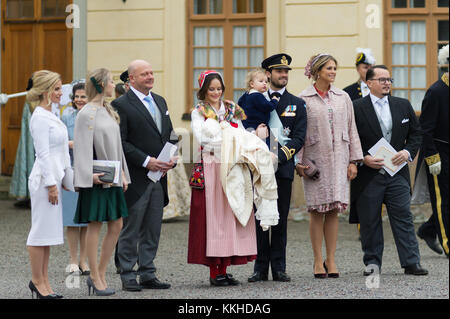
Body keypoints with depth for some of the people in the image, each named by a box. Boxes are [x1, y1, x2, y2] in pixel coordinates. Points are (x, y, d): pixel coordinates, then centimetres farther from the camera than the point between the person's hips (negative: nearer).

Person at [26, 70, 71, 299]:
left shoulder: (50, 115, 16)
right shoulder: (40, 117, -14)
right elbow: (43, 154, -17)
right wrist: (51, 185, -19)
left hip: (55, 176, 10)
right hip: (45, 178, -10)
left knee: (49, 231, 10)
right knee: (41, 230, -4)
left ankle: (43, 281, 14)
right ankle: (37, 281, 1)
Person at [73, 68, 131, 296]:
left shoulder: (108, 111, 15)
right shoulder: (87, 113, -11)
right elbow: (83, 147, -16)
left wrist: (122, 173, 14)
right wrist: (91, 174, -23)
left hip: (113, 179, 8)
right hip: (97, 180, -8)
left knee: (116, 226, 7)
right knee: (94, 226, -2)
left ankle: (100, 274, 15)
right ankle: (95, 278, 5)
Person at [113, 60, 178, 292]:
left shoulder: (160, 101, 16)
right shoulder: (121, 105, -8)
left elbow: (170, 134, 18)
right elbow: (120, 142, -13)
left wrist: (171, 158, 0)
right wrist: (146, 161, -18)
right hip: (135, 179, -7)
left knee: (152, 231, 10)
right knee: (130, 231, 0)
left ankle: (148, 275, 16)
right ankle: (128, 277, 6)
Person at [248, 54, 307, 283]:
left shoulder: (297, 104, 9)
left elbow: (299, 137, 1)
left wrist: (279, 156, -13)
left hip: (283, 168, 0)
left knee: (280, 220, 3)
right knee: (259, 218, 1)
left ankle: (278, 268, 8)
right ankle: (260, 268, 7)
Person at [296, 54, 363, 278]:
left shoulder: (343, 98, 10)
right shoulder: (304, 99, 0)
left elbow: (351, 130, 12)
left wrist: (353, 160, 6)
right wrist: (299, 162, -6)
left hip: (338, 159, 3)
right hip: (315, 160, -3)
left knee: (333, 211, 2)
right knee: (317, 211, -1)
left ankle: (331, 260, 8)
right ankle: (318, 261, 5)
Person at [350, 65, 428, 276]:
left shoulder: (403, 105, 10)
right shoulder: (356, 108, -1)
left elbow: (416, 134, 13)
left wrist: (407, 152, -4)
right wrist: (363, 158, -14)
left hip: (397, 173, 2)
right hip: (368, 174, -2)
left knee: (403, 218, 0)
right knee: (370, 221, 4)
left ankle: (411, 263, 2)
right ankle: (372, 262, 15)